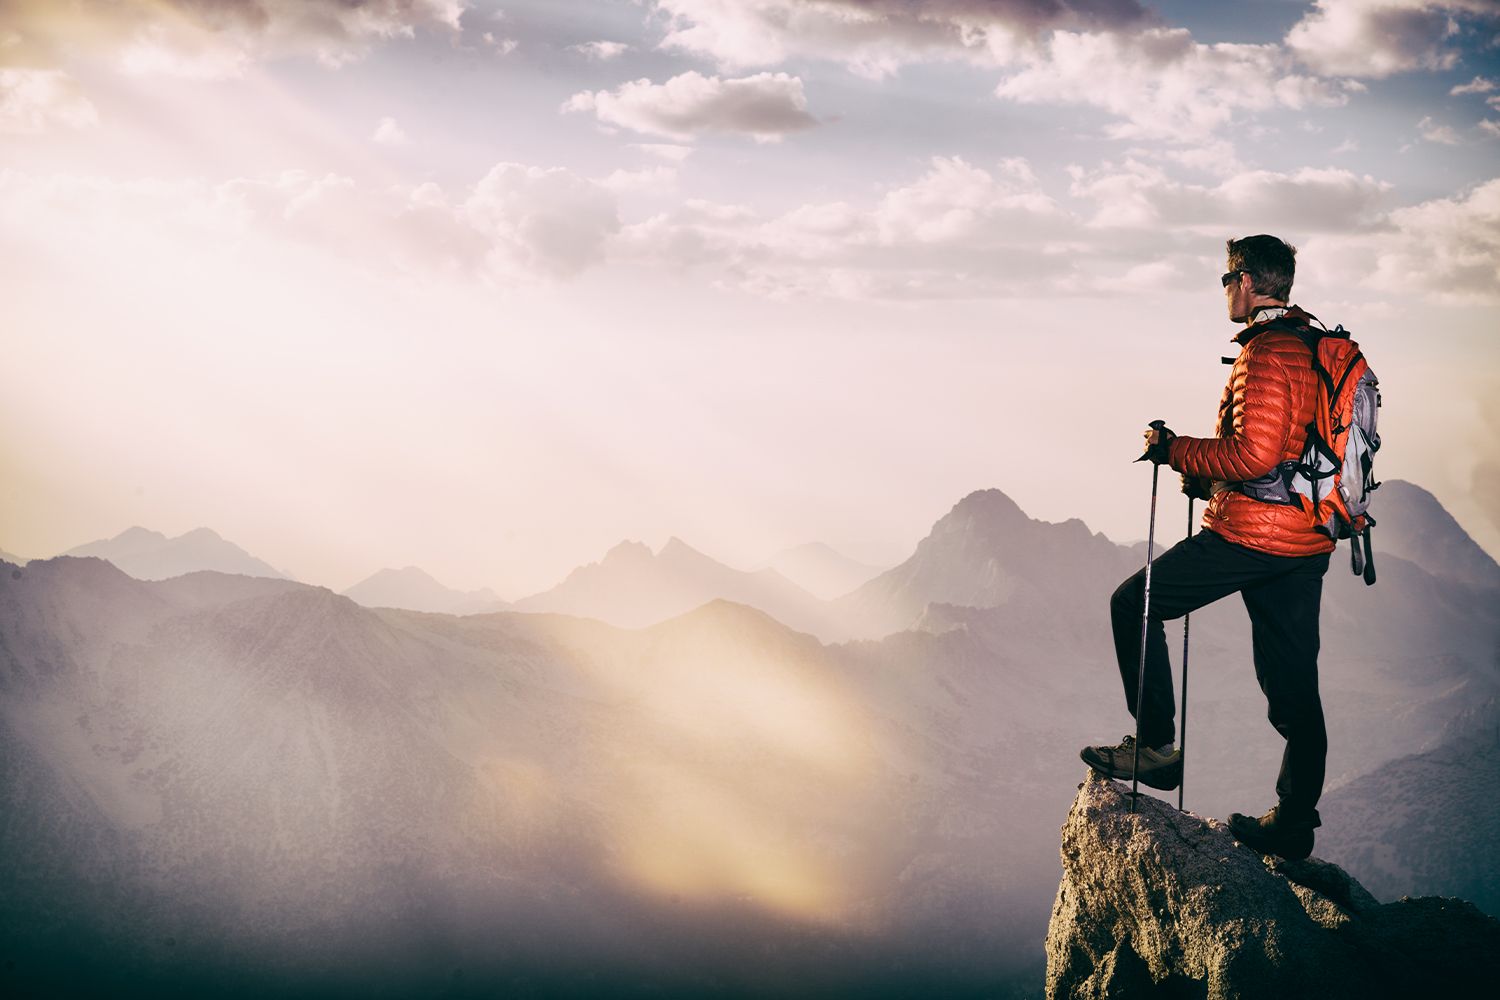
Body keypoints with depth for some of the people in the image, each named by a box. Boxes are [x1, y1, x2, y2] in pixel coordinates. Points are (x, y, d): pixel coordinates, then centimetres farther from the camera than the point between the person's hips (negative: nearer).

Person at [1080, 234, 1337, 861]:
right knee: (1293, 685, 11)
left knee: (1135, 603, 5)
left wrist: (1175, 451, -11)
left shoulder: (1265, 352, -14)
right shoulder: (1321, 348, 16)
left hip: (1253, 532, -9)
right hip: (1308, 543, 9)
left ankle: (1156, 746, 4)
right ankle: (1293, 823, 16)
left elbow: (1255, 452, -24)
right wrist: (1212, 479, 22)